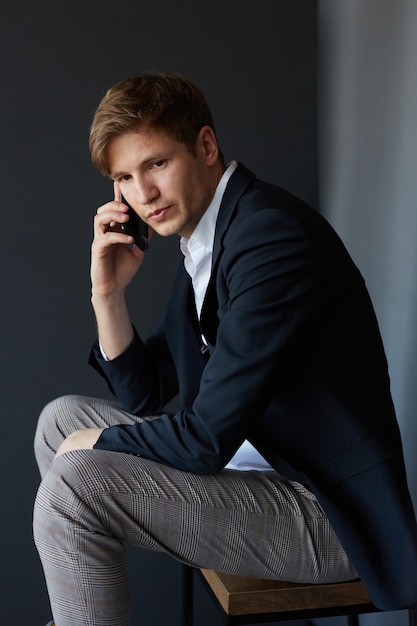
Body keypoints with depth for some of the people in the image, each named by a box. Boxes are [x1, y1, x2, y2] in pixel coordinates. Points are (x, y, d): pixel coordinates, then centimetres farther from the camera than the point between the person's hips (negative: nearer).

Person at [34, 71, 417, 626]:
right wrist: (108, 293, -1)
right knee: (60, 419, 16)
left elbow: (207, 438, -24)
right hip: (256, 463, 10)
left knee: (74, 482, -22)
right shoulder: (202, 242, 8)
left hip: (328, 516, -10)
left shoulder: (272, 236, -23)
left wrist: (94, 444, -7)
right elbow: (143, 396, 14)